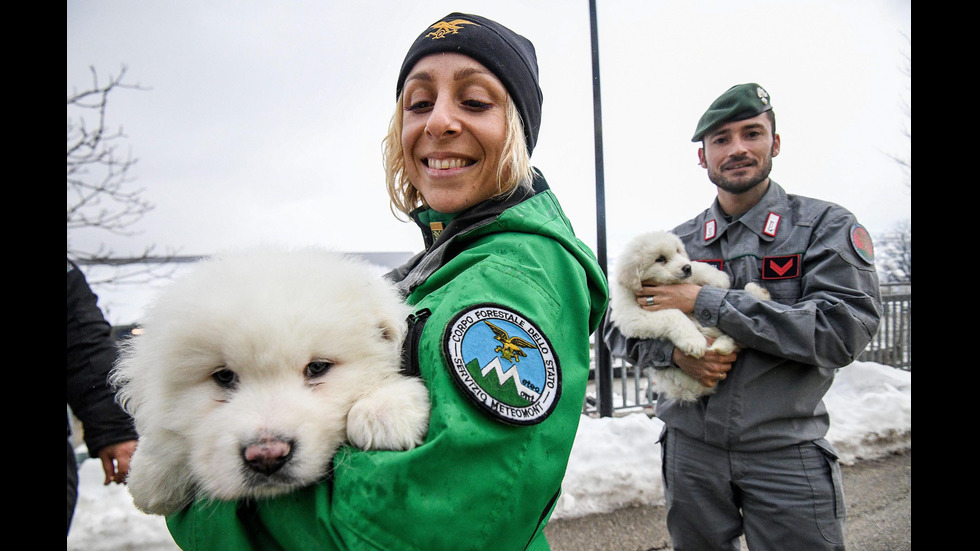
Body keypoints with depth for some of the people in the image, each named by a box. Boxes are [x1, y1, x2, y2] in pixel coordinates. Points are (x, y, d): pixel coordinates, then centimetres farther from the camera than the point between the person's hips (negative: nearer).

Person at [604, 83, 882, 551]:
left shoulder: (825, 226, -3)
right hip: (690, 448, 3)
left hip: (787, 454, -2)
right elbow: (616, 327, 7)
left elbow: (844, 328, -17)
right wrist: (675, 352, -15)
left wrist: (704, 302, -18)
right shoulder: (674, 243, 5)